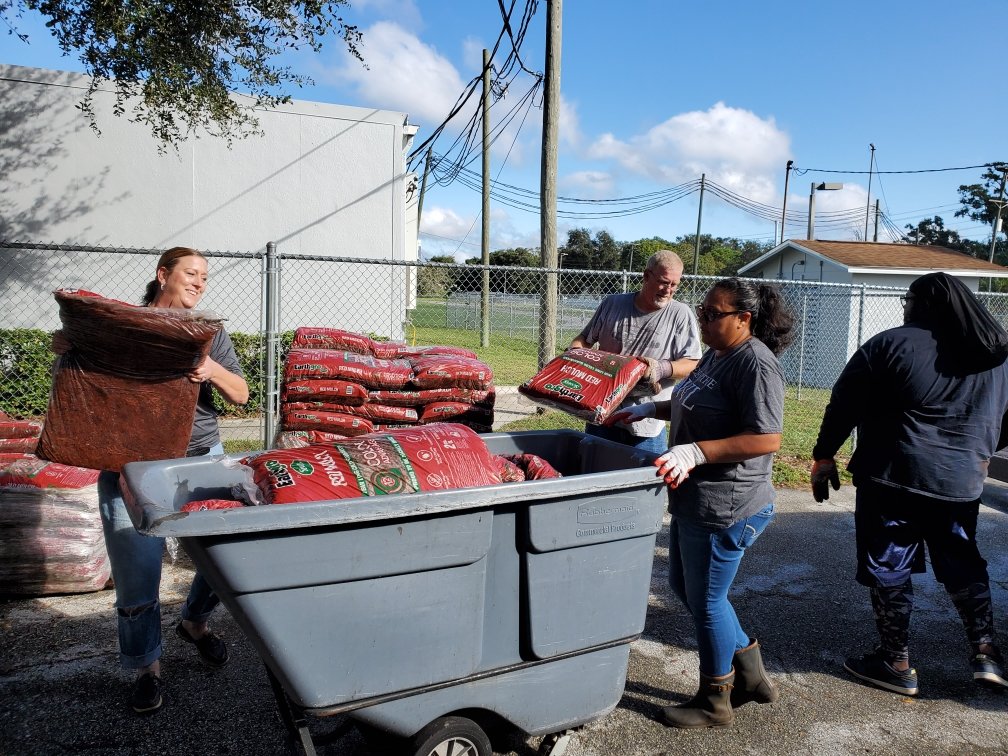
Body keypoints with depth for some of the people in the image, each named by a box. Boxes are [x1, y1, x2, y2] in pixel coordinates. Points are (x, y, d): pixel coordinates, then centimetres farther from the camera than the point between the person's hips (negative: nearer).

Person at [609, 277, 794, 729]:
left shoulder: (755, 363, -20)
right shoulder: (715, 354, 10)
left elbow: (767, 438, -27)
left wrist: (695, 452, -31)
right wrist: (649, 410, 14)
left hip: (724, 507, -10)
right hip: (693, 500, 10)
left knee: (705, 601, 6)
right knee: (684, 585, 21)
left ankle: (715, 703, 30)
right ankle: (751, 673, 38)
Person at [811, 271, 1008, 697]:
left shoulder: (892, 344, -10)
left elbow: (844, 405, -9)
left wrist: (824, 456, 0)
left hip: (892, 479, -5)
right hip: (961, 484, 6)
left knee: (888, 570, 7)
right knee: (963, 565, 24)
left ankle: (896, 664, 16)